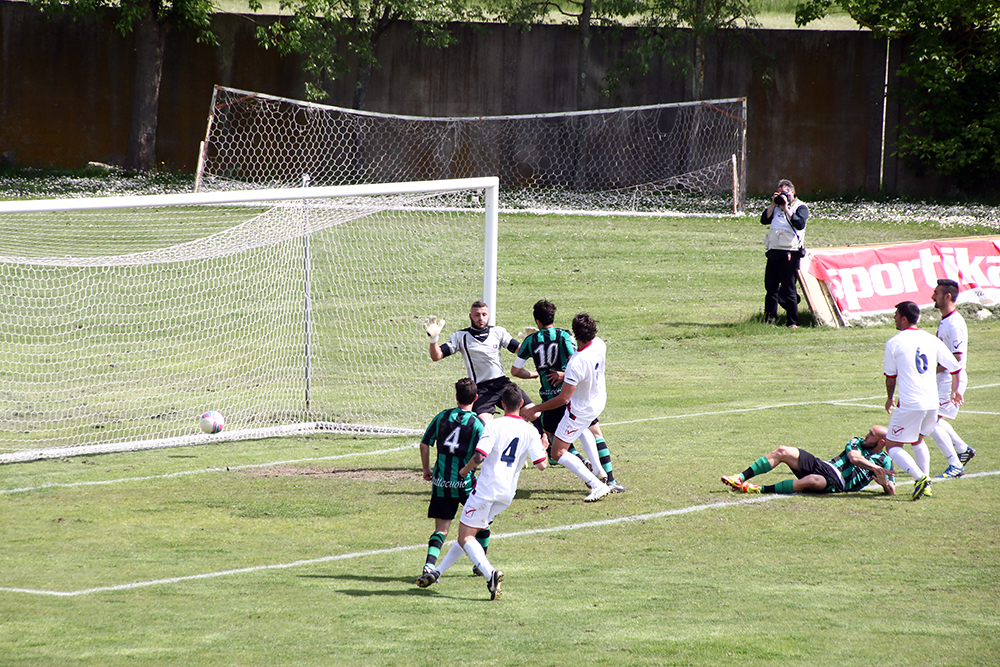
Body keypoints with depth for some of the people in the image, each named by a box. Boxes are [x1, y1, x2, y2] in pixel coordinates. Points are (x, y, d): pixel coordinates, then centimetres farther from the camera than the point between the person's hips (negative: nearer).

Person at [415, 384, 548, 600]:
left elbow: (480, 456, -20)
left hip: (487, 489, -6)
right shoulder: (530, 431, 2)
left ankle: (490, 573, -27)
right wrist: (544, 448, 20)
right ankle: (437, 572, 22)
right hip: (508, 493, 6)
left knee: (465, 537, -4)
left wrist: (466, 469, 0)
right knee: (468, 533, 18)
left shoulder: (495, 425, -10)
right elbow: (542, 464, -1)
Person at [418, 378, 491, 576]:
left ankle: (429, 564, -17)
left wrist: (426, 469, 18)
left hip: (440, 483, 3)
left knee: (441, 529, 6)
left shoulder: (442, 417, 3)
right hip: (465, 483, -3)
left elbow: (424, 445, 5)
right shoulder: (477, 424, -7)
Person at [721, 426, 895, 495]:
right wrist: (874, 467, -15)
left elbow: (891, 492, 1)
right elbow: (854, 458, -5)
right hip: (822, 466, 5)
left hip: (836, 483, -5)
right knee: (783, 452, -12)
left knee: (811, 481, -40)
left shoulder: (885, 462, 8)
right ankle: (742, 478, -16)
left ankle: (763, 489, -37)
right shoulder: (857, 443, 18)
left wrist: (884, 483, -21)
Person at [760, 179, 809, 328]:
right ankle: (769, 319, 16)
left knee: (788, 290, -4)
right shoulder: (776, 207, 18)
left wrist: (786, 208, -15)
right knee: (771, 288, 9)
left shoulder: (800, 207, 1)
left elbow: (800, 223, -17)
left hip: (789, 255, -6)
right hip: (773, 252, 6)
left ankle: (793, 322, 2)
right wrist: (773, 204, -1)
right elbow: (764, 220, 6)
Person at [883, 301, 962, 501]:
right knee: (918, 440, 29)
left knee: (892, 445, 4)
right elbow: (955, 367, 15)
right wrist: (954, 391, 33)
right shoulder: (931, 340, 9)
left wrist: (889, 398, 24)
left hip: (909, 405, -6)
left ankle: (920, 477, -16)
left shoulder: (894, 343, -4)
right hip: (932, 404, 6)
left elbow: (890, 377, 5)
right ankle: (925, 483, 20)